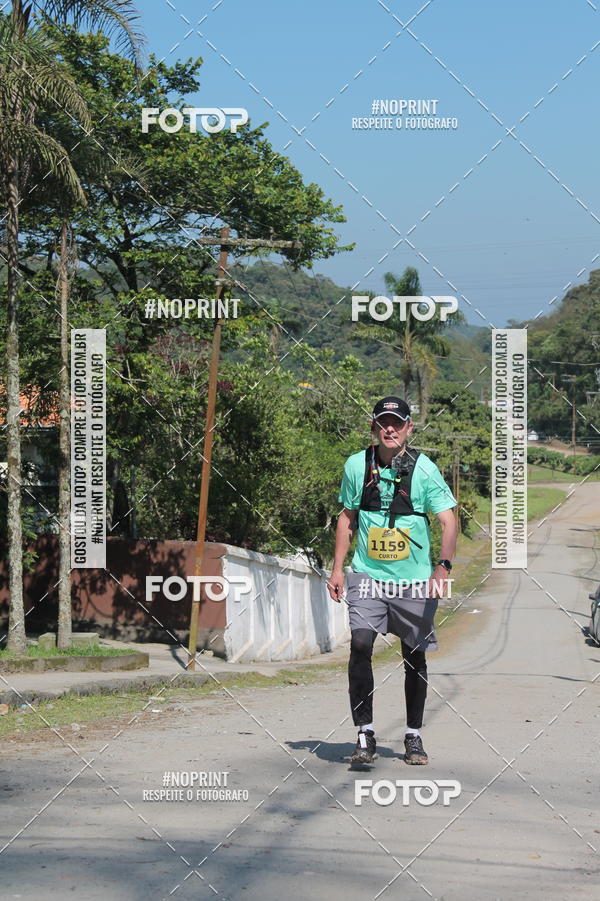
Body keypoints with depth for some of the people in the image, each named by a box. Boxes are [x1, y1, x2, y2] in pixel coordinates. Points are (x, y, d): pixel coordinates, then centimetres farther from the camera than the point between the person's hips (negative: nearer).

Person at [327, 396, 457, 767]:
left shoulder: (423, 468, -8)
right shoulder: (357, 465, 1)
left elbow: (449, 521, -10)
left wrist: (443, 566, -26)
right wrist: (338, 568, 8)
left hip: (414, 579, -1)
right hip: (368, 574, 1)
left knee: (415, 656, 8)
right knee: (360, 644, -17)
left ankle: (414, 736, 24)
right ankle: (366, 734, -10)